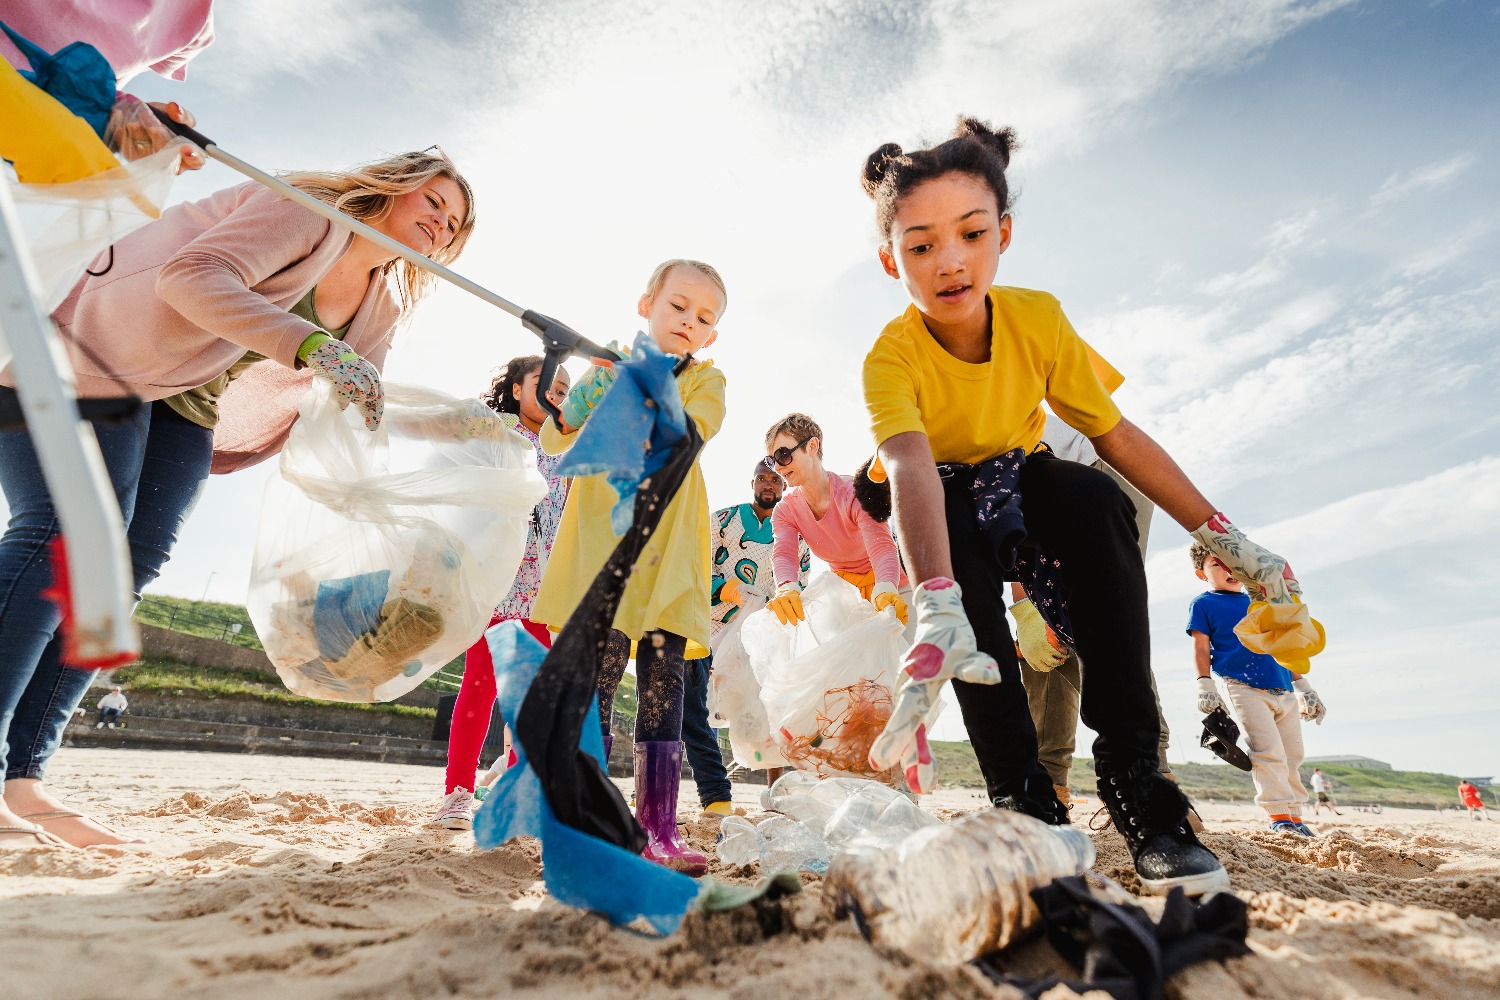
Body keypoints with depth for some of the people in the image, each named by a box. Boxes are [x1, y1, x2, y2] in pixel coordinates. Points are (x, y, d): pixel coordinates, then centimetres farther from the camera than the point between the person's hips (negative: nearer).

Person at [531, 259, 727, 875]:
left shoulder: (706, 379, 14)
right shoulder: (609, 365, 14)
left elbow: (686, 435, -8)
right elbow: (553, 443, 9)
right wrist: (569, 415, -14)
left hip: (669, 550, 1)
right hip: (601, 540, -1)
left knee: (663, 688, -1)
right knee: (596, 677, -9)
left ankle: (658, 832, 7)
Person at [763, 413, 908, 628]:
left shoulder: (854, 492, -23)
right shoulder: (785, 510, -8)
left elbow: (881, 546, -36)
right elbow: (783, 554, -26)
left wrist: (885, 590, -58)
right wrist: (787, 588, -50)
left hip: (889, 584, -4)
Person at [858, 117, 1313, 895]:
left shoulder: (1037, 318, -16)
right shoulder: (891, 358, -27)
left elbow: (1116, 434, -9)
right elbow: (910, 467, -47)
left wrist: (1224, 537, -10)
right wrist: (937, 608, -63)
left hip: (1025, 489, 2)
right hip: (949, 512, -2)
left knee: (1096, 498, -31)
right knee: (958, 531, -37)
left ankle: (1134, 778, -25)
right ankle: (1020, 794, -25)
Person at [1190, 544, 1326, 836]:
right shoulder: (1203, 604, 5)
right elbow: (1201, 647, -2)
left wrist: (1303, 686, 23)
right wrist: (1205, 686, -11)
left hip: (1284, 691, 6)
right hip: (1243, 688, -6)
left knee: (1292, 755, 6)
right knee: (1268, 750, -16)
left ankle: (1295, 815, 17)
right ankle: (1278, 814, -9)